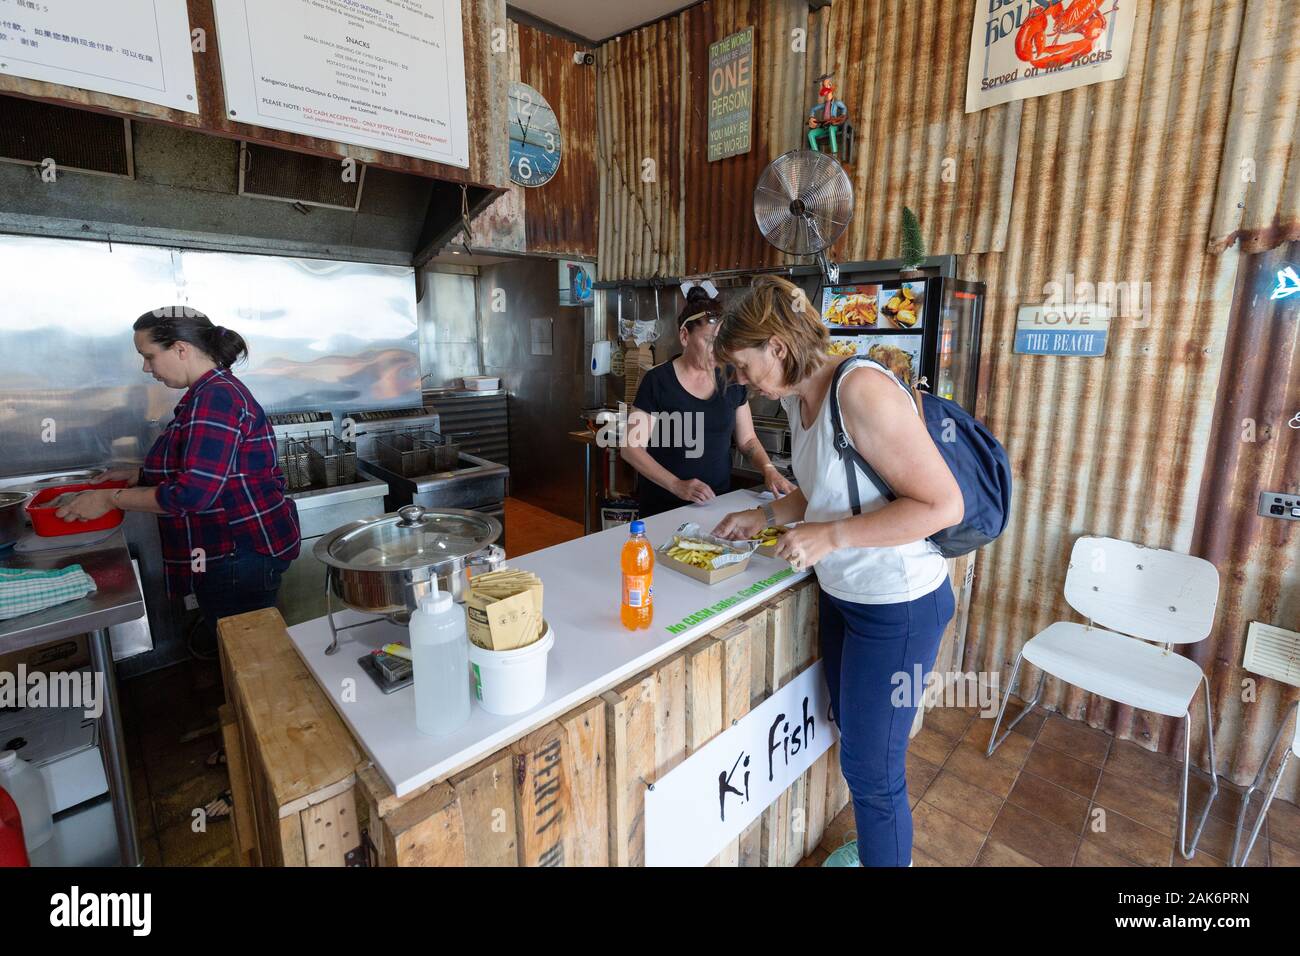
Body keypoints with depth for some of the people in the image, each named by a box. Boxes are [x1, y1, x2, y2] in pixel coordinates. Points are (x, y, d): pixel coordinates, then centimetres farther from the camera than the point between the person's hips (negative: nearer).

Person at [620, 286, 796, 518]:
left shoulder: (732, 380, 4)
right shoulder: (658, 381, -8)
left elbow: (747, 440, 13)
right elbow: (631, 448, -8)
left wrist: (769, 470, -6)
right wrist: (676, 485, -19)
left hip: (718, 503, 3)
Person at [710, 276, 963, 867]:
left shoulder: (861, 389, -25)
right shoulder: (797, 397, 2)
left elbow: (943, 504, -26)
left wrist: (831, 535, -28)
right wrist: (767, 514, 6)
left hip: (897, 607, -9)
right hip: (841, 593, 9)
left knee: (872, 767, 7)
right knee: (851, 732, 25)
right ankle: (871, 847, 50)